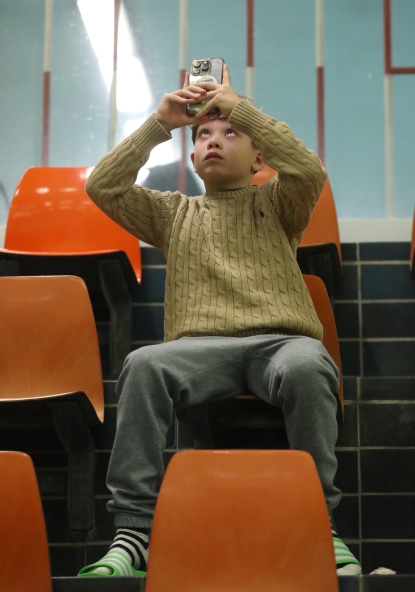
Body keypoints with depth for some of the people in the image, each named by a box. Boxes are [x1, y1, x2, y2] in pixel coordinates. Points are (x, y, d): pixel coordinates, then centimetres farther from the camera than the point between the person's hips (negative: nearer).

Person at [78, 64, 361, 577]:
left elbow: (309, 170, 2)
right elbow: (102, 187, 16)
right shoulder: (175, 213, 30)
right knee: (143, 365, -34)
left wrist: (238, 106, 3)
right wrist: (159, 124, 10)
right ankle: (132, 532, -35)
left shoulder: (275, 203, 25)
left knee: (306, 367, -39)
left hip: (281, 340, -1)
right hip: (202, 346, 1)